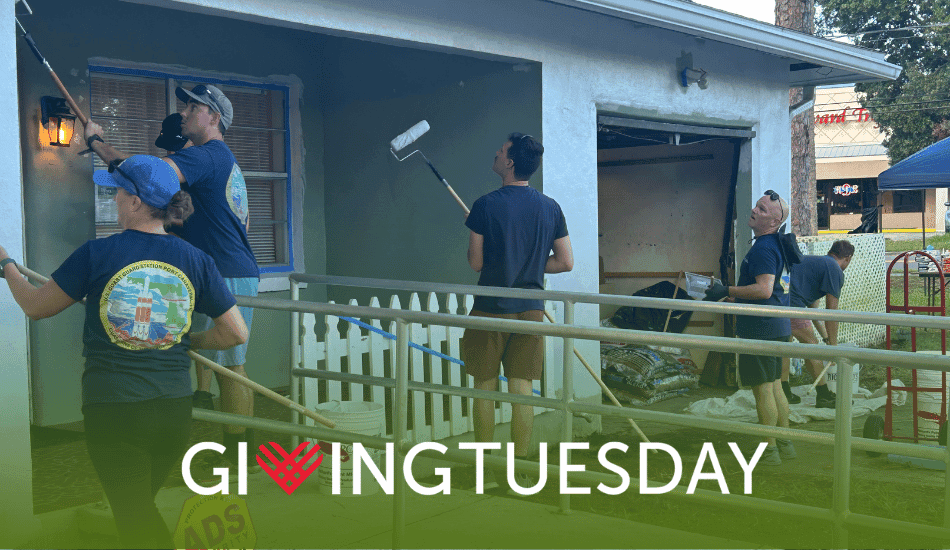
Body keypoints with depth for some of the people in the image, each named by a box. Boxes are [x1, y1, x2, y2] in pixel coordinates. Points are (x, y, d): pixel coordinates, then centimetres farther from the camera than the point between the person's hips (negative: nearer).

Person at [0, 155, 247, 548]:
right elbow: (236, 332, 0)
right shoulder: (196, 261, -3)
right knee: (140, 510, 23)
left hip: (111, 410, -3)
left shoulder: (96, 255, -10)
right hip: (175, 409, 4)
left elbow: (35, 306, 2)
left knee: (134, 518, 9)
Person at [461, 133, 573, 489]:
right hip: (531, 310, 3)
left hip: (491, 309, -3)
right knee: (522, 390, 8)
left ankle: (484, 469, 18)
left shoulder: (486, 206, -12)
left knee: (485, 388, 9)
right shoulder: (550, 208, 0)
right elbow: (566, 262, 3)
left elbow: (476, 263, -9)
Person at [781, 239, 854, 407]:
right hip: (791, 305, -9)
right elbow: (831, 312, 2)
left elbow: (812, 306, 38)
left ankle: (784, 393, 28)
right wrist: (833, 345, 9)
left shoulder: (812, 261, 32)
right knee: (811, 346, 7)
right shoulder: (835, 271, 4)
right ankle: (824, 395, 15)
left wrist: (825, 337, 43)